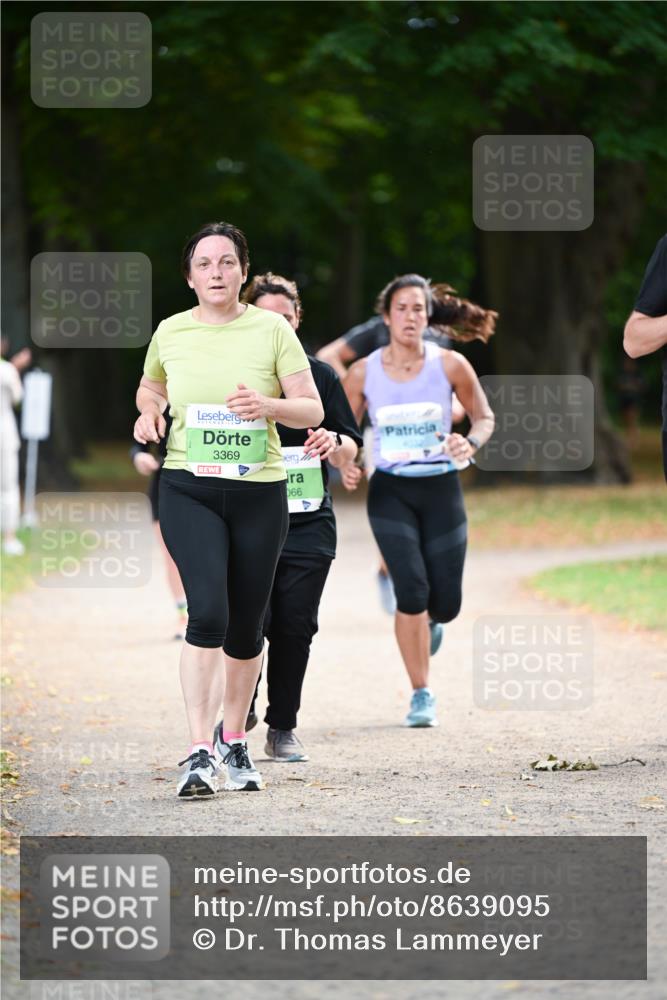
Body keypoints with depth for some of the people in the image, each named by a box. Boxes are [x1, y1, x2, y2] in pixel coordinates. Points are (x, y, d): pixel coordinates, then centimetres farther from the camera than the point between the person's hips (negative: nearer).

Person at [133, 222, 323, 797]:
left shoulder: (272, 330, -1)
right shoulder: (170, 333, 4)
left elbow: (313, 410, -2)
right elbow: (150, 387, 24)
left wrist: (268, 405, -21)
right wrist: (148, 413, 2)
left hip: (260, 492, 1)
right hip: (188, 490, -1)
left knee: (246, 626, 8)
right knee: (207, 612, -19)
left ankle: (236, 743, 29)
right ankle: (200, 755, -19)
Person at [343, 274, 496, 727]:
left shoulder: (450, 365, -6)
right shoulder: (363, 373, -3)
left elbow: (484, 417, 5)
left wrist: (470, 444, -16)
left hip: (441, 489, 1)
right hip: (390, 491, -1)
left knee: (445, 604, 0)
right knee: (412, 588, -19)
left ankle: (427, 621, 41)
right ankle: (422, 695, -5)